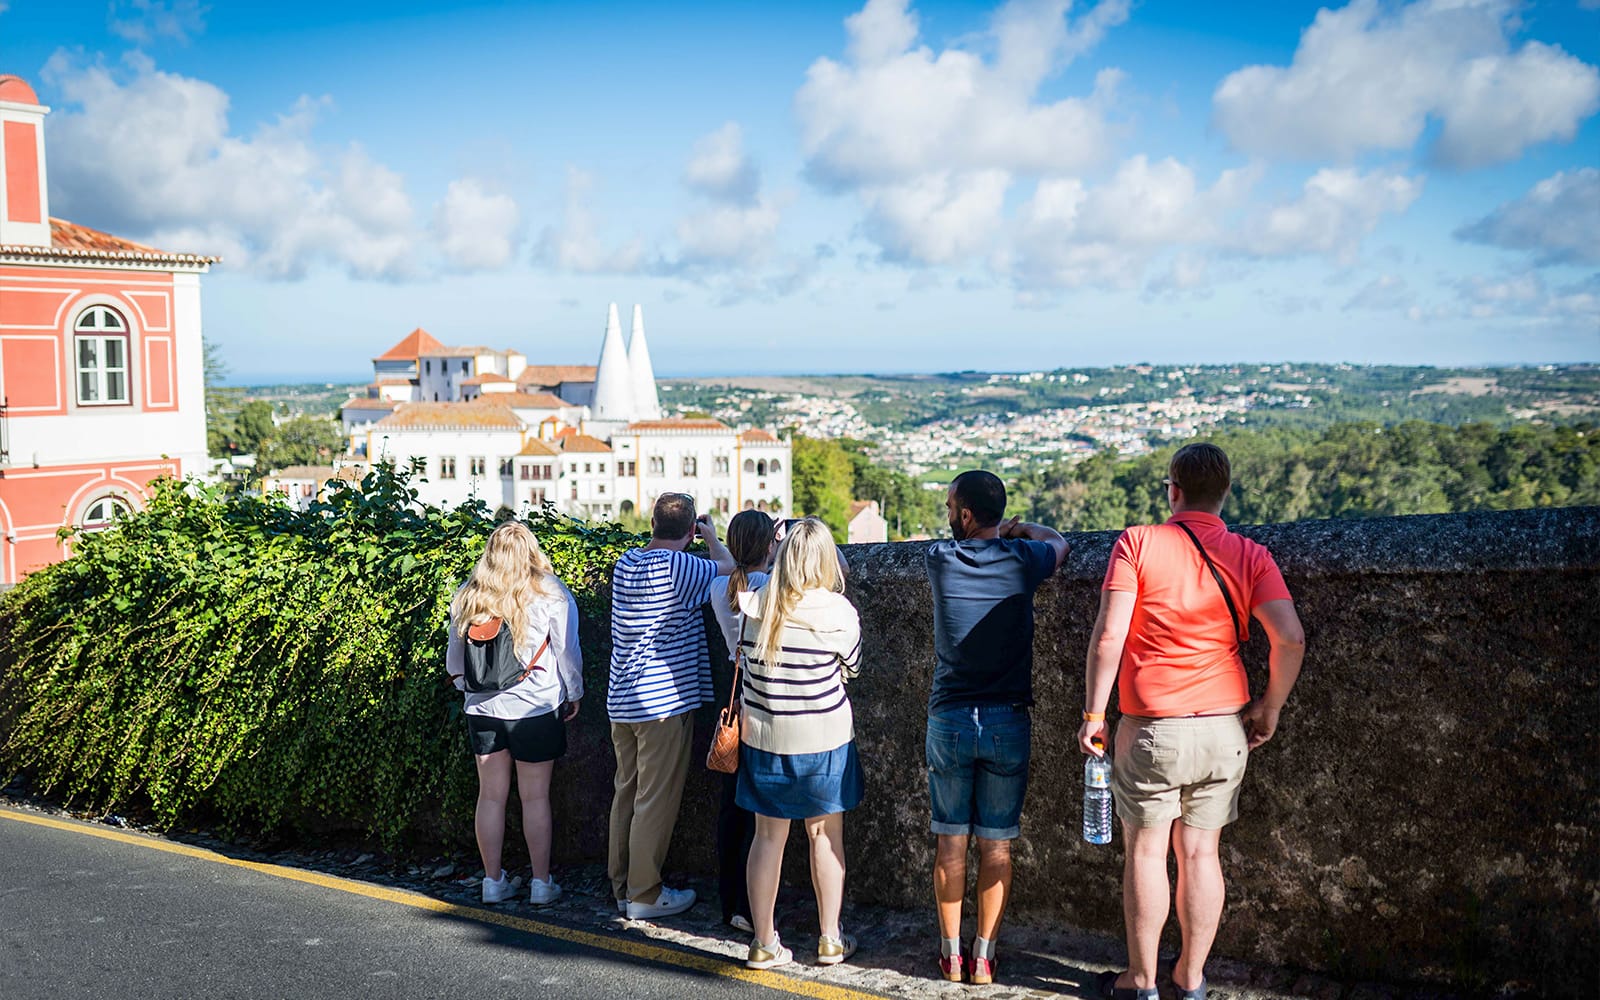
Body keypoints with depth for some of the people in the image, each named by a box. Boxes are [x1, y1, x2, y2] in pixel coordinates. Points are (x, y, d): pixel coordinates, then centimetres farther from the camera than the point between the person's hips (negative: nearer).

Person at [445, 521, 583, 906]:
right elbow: (567, 650, -4)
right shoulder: (549, 593, -7)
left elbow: (454, 654, 11)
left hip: (482, 708, 3)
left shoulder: (466, 596, 3)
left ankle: (493, 880, 17)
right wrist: (573, 694, 9)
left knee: (491, 795, 10)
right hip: (536, 706, -3)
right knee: (535, 797, 4)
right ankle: (542, 882, 10)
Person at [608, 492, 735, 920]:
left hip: (621, 700, 8)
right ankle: (644, 895, 7)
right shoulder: (677, 566, -17)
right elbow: (728, 569, -4)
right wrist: (711, 536, 12)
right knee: (656, 801, 1)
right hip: (663, 701, -8)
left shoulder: (625, 562, 5)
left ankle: (622, 886, 24)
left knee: (626, 793, 15)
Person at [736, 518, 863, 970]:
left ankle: (764, 944, 17)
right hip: (824, 738, -2)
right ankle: (831, 940, 22)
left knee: (768, 837, 10)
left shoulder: (754, 605, -8)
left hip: (763, 737, 2)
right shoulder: (836, 610, -13)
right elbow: (850, 667, 2)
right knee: (826, 836, 12)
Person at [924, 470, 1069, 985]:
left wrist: (999, 531, 35)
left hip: (948, 719, 1)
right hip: (1008, 721, 0)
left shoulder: (940, 559, -5)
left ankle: (951, 954, 16)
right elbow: (1058, 541, 19)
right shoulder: (1022, 560, -6)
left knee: (951, 841, 10)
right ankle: (984, 957, 12)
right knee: (996, 846, 7)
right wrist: (1019, 529, 34)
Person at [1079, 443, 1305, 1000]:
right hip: (1224, 729, 3)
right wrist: (1270, 707, 6)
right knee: (1201, 852, 12)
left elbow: (1109, 635, -13)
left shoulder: (1137, 544, -7)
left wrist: (1093, 713, -6)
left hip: (1153, 729, -3)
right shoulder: (1249, 556, 1)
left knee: (1145, 852, 9)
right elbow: (1290, 639, -8)